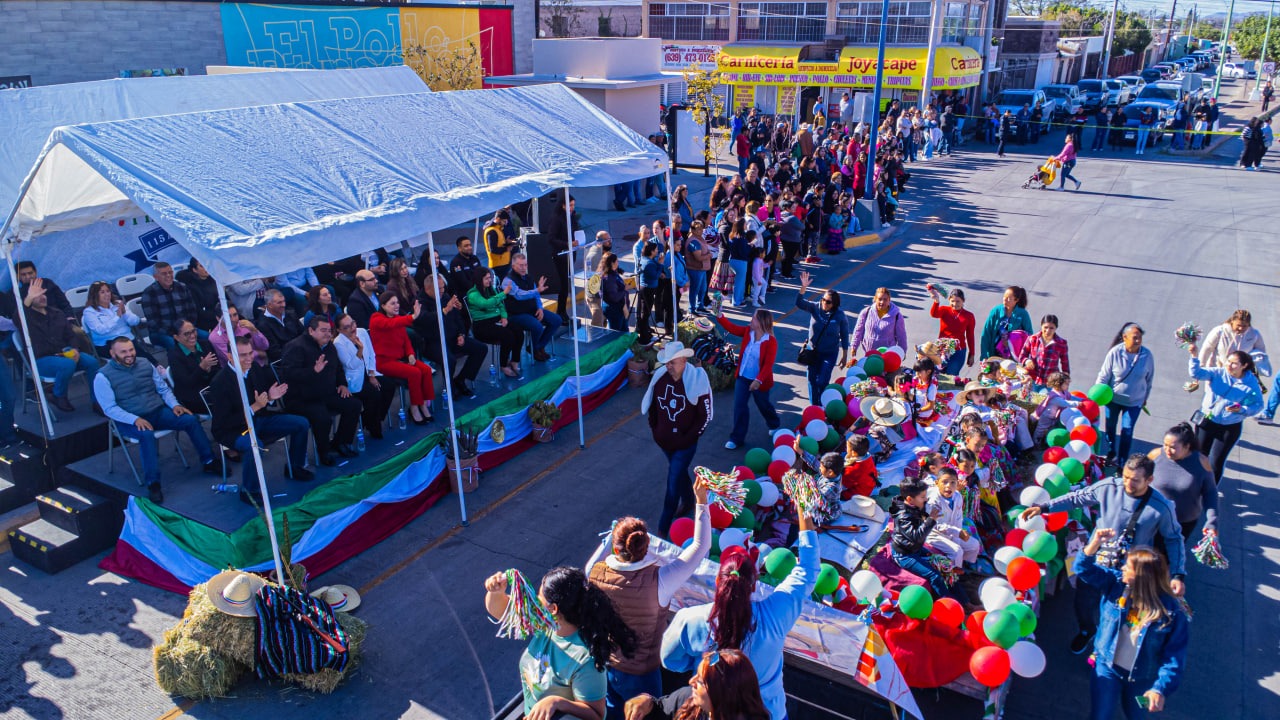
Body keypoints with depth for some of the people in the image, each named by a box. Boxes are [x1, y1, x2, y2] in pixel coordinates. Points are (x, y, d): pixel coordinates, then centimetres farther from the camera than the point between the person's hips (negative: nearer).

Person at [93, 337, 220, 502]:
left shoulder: (145, 364, 7)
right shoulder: (103, 376, -6)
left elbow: (163, 388, 13)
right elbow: (109, 408, -12)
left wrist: (174, 404, -5)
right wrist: (135, 419, -25)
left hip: (158, 411, 5)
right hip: (129, 420, -5)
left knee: (190, 420, -16)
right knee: (147, 435, -37)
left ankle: (209, 462, -5)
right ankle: (153, 484, -32)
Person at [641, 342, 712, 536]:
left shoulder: (697, 380, -20)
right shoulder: (660, 376, -9)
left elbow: (706, 415, -13)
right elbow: (652, 405, 7)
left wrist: (688, 438, -14)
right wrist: (655, 430, 3)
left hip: (684, 444, -5)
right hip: (664, 440, 5)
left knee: (673, 484, -3)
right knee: (679, 473, 27)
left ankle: (663, 529, 8)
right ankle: (688, 501, 54)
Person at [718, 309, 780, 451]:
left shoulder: (771, 341, -22)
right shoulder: (748, 331, -6)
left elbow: (768, 364, -26)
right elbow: (731, 327, -7)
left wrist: (759, 380, -34)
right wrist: (719, 316, -20)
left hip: (759, 381, -4)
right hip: (742, 377, 4)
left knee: (764, 405, 19)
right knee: (739, 406, 2)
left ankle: (774, 424, 51)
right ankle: (737, 438, 13)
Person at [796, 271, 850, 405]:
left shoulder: (840, 316, -15)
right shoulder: (815, 308, -10)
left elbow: (844, 336, -6)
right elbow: (799, 303, -23)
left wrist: (845, 355, -2)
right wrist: (803, 287, -39)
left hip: (829, 354, -3)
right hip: (813, 351, 3)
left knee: (822, 382, -8)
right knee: (812, 380, 13)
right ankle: (813, 406, 31)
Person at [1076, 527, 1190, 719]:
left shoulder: (1173, 612, -20)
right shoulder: (1115, 583, -12)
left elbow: (1175, 655, -18)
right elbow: (1085, 568, -13)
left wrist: (1161, 689, -25)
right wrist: (1095, 541, -30)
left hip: (1142, 679, -2)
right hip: (1107, 667, 2)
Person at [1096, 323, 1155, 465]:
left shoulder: (1147, 355, -15)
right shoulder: (1115, 353, -21)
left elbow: (1149, 379, 1)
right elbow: (1103, 376, -11)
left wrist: (1145, 398, 10)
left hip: (1134, 401, 0)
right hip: (1113, 398, 0)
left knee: (1127, 432, 1)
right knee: (1110, 427, 18)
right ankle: (1111, 452, 43)